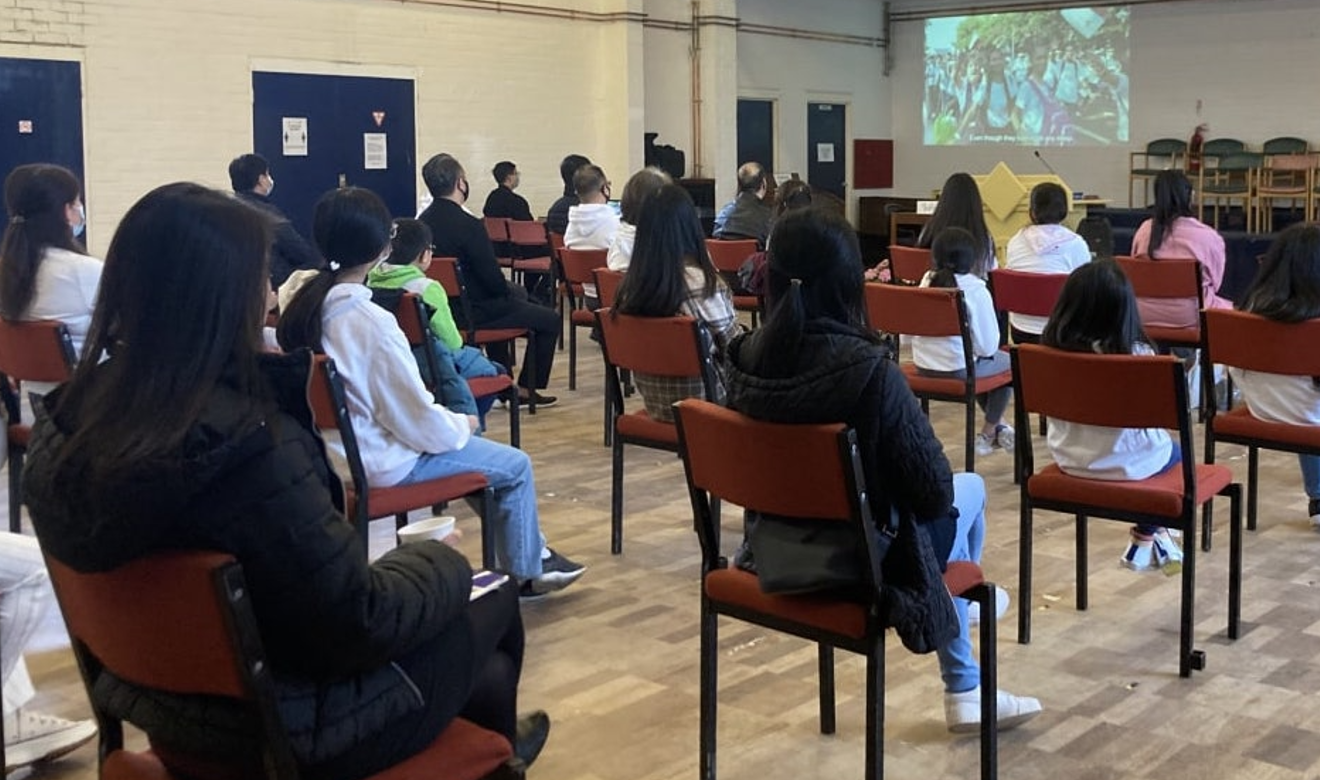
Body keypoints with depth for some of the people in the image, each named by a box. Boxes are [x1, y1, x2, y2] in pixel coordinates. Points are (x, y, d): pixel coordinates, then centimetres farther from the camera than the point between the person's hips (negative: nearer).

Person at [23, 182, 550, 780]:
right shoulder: (254, 445, -34)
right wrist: (440, 563, -7)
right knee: (493, 602, 17)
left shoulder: (65, 419, -9)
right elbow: (361, 626, -26)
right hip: (285, 729, -7)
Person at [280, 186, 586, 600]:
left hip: (333, 451, 9)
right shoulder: (370, 321, -27)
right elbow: (418, 420, -22)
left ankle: (532, 550, 37)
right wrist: (462, 425, -1)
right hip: (380, 464, -9)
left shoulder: (303, 303, -3)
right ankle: (528, 572, 26)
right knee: (515, 466, 7)